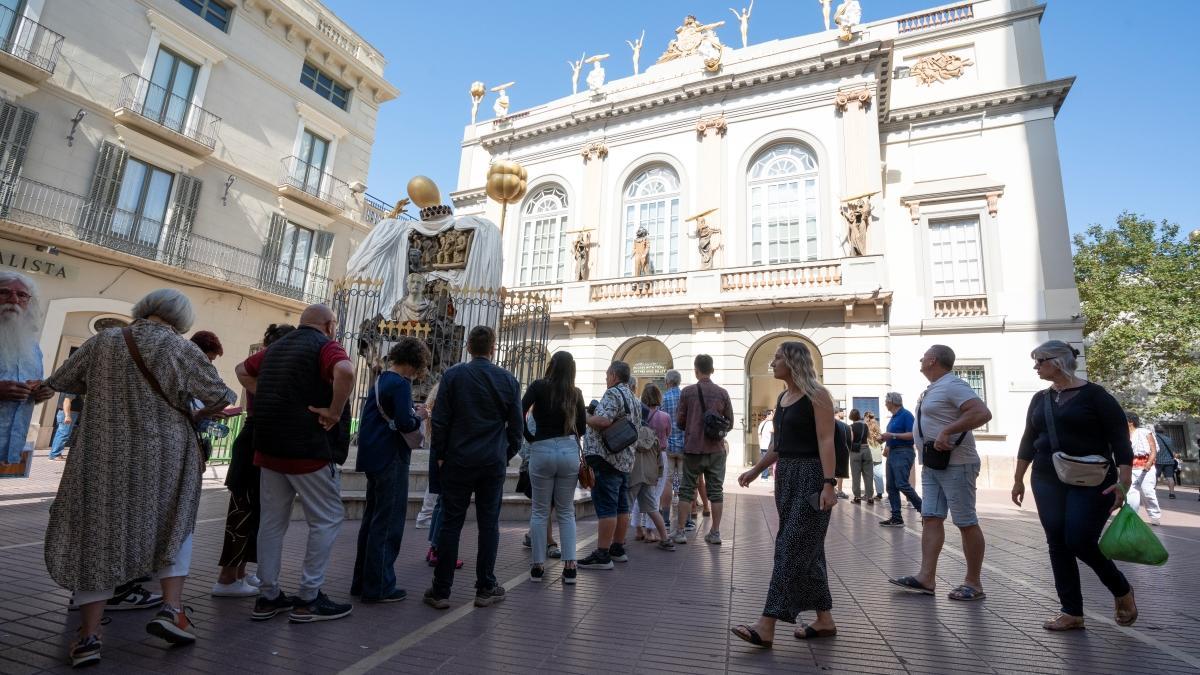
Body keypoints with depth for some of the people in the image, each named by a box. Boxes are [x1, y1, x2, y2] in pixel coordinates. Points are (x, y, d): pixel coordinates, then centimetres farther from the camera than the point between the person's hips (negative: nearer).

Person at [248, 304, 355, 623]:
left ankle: (268, 597, 23)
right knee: (327, 519, 3)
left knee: (272, 521, 14)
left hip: (270, 447, 8)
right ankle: (308, 599, 7)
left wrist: (266, 399, 19)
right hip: (309, 450, -8)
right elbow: (345, 371, -32)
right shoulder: (325, 346, -10)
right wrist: (334, 411, -22)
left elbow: (242, 370, 32)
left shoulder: (277, 347, 15)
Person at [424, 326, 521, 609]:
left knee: (450, 523, 6)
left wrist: (439, 454, 8)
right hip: (494, 463, 1)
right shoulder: (508, 379, 1)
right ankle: (485, 589, 16)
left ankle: (441, 591, 13)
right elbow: (516, 424, 4)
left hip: (458, 460, 0)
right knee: (489, 524, 8)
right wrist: (508, 454, 16)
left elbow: (440, 420, -3)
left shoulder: (452, 375, -3)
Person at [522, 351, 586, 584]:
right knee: (566, 511, 12)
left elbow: (519, 413, -11)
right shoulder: (575, 393, 5)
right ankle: (569, 566, 8)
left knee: (540, 511, 10)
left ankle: (538, 566, 15)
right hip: (569, 450, 2)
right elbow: (582, 426, 6)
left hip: (542, 450, -2)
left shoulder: (539, 386, -3)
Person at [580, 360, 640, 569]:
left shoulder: (613, 393, -11)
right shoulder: (635, 400, 18)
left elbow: (604, 421, -25)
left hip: (605, 458, -10)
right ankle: (618, 549, 22)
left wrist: (586, 418, -6)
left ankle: (602, 555, -6)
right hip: (625, 460, 10)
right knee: (621, 506, 13)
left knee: (605, 508, -8)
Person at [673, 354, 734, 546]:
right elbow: (729, 422, 6)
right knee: (715, 490, 10)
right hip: (716, 449, 1)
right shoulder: (722, 393, 1)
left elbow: (679, 421, -1)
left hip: (693, 448, -1)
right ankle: (715, 533, 14)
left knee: (687, 490, 7)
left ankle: (680, 532, 9)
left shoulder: (687, 392, -4)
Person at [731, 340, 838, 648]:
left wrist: (828, 484, -24)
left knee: (792, 548, -7)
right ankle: (824, 620, 25)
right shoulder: (782, 397, 13)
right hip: (786, 475, 9)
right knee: (807, 549, 13)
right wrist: (756, 470, 18)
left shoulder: (816, 395, -10)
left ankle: (767, 625, -6)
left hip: (810, 476, -8)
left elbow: (826, 441, -17)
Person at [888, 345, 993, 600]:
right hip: (932, 465, 10)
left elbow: (982, 413, -25)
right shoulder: (934, 389, 17)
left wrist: (946, 431, -26)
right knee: (931, 519, 5)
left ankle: (974, 583, 11)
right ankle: (926, 578, 6)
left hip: (956, 464, -10)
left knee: (966, 522, 1)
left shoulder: (953, 385, -13)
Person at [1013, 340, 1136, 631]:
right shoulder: (1040, 399, 9)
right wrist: (1018, 479, 14)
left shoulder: (1095, 395, -7)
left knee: (1080, 541, -9)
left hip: (1091, 483, -5)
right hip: (1048, 482, 6)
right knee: (1058, 545, 3)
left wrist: (1124, 481, -19)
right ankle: (1072, 613, 12)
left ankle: (1122, 591, 21)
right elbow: (1028, 440, 13)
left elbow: (1119, 440, -10)